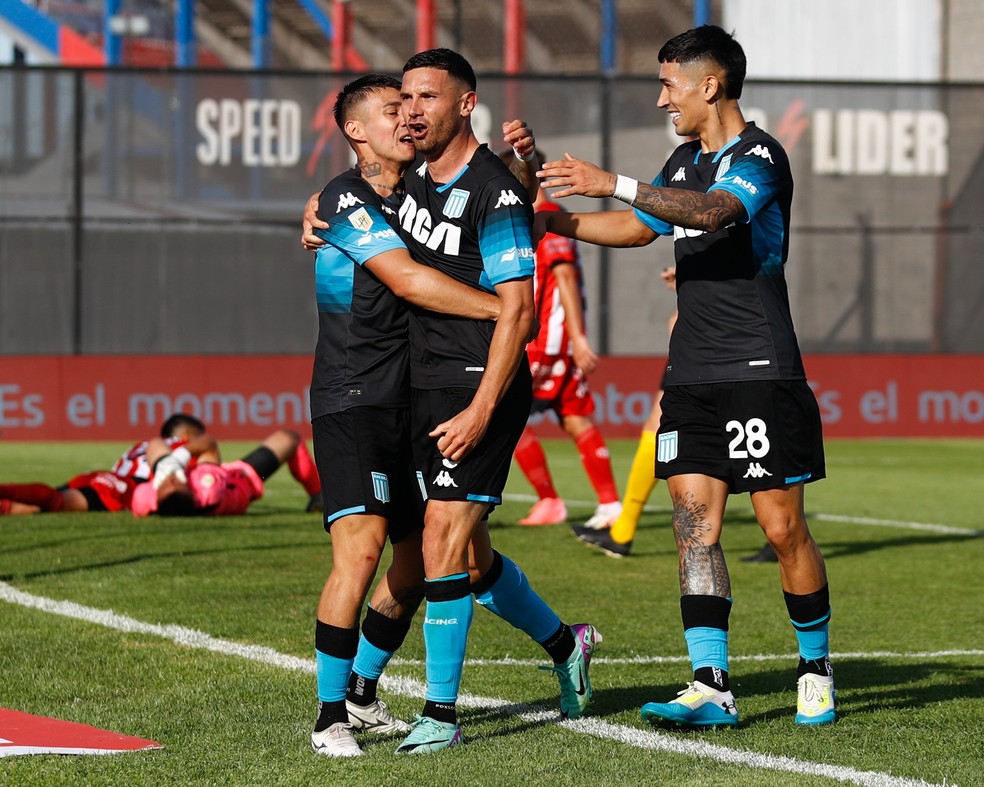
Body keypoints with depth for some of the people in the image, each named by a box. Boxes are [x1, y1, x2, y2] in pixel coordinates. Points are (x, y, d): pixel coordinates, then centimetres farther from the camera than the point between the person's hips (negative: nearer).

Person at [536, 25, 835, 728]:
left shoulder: (759, 157, -11)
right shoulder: (687, 162, 17)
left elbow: (713, 212, -31)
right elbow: (640, 228, 31)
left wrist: (615, 185, -39)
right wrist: (550, 221, 22)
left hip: (760, 375, -8)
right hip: (691, 375, 8)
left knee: (783, 527, -3)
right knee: (695, 524, -3)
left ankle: (816, 667, 16)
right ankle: (712, 687, -7)